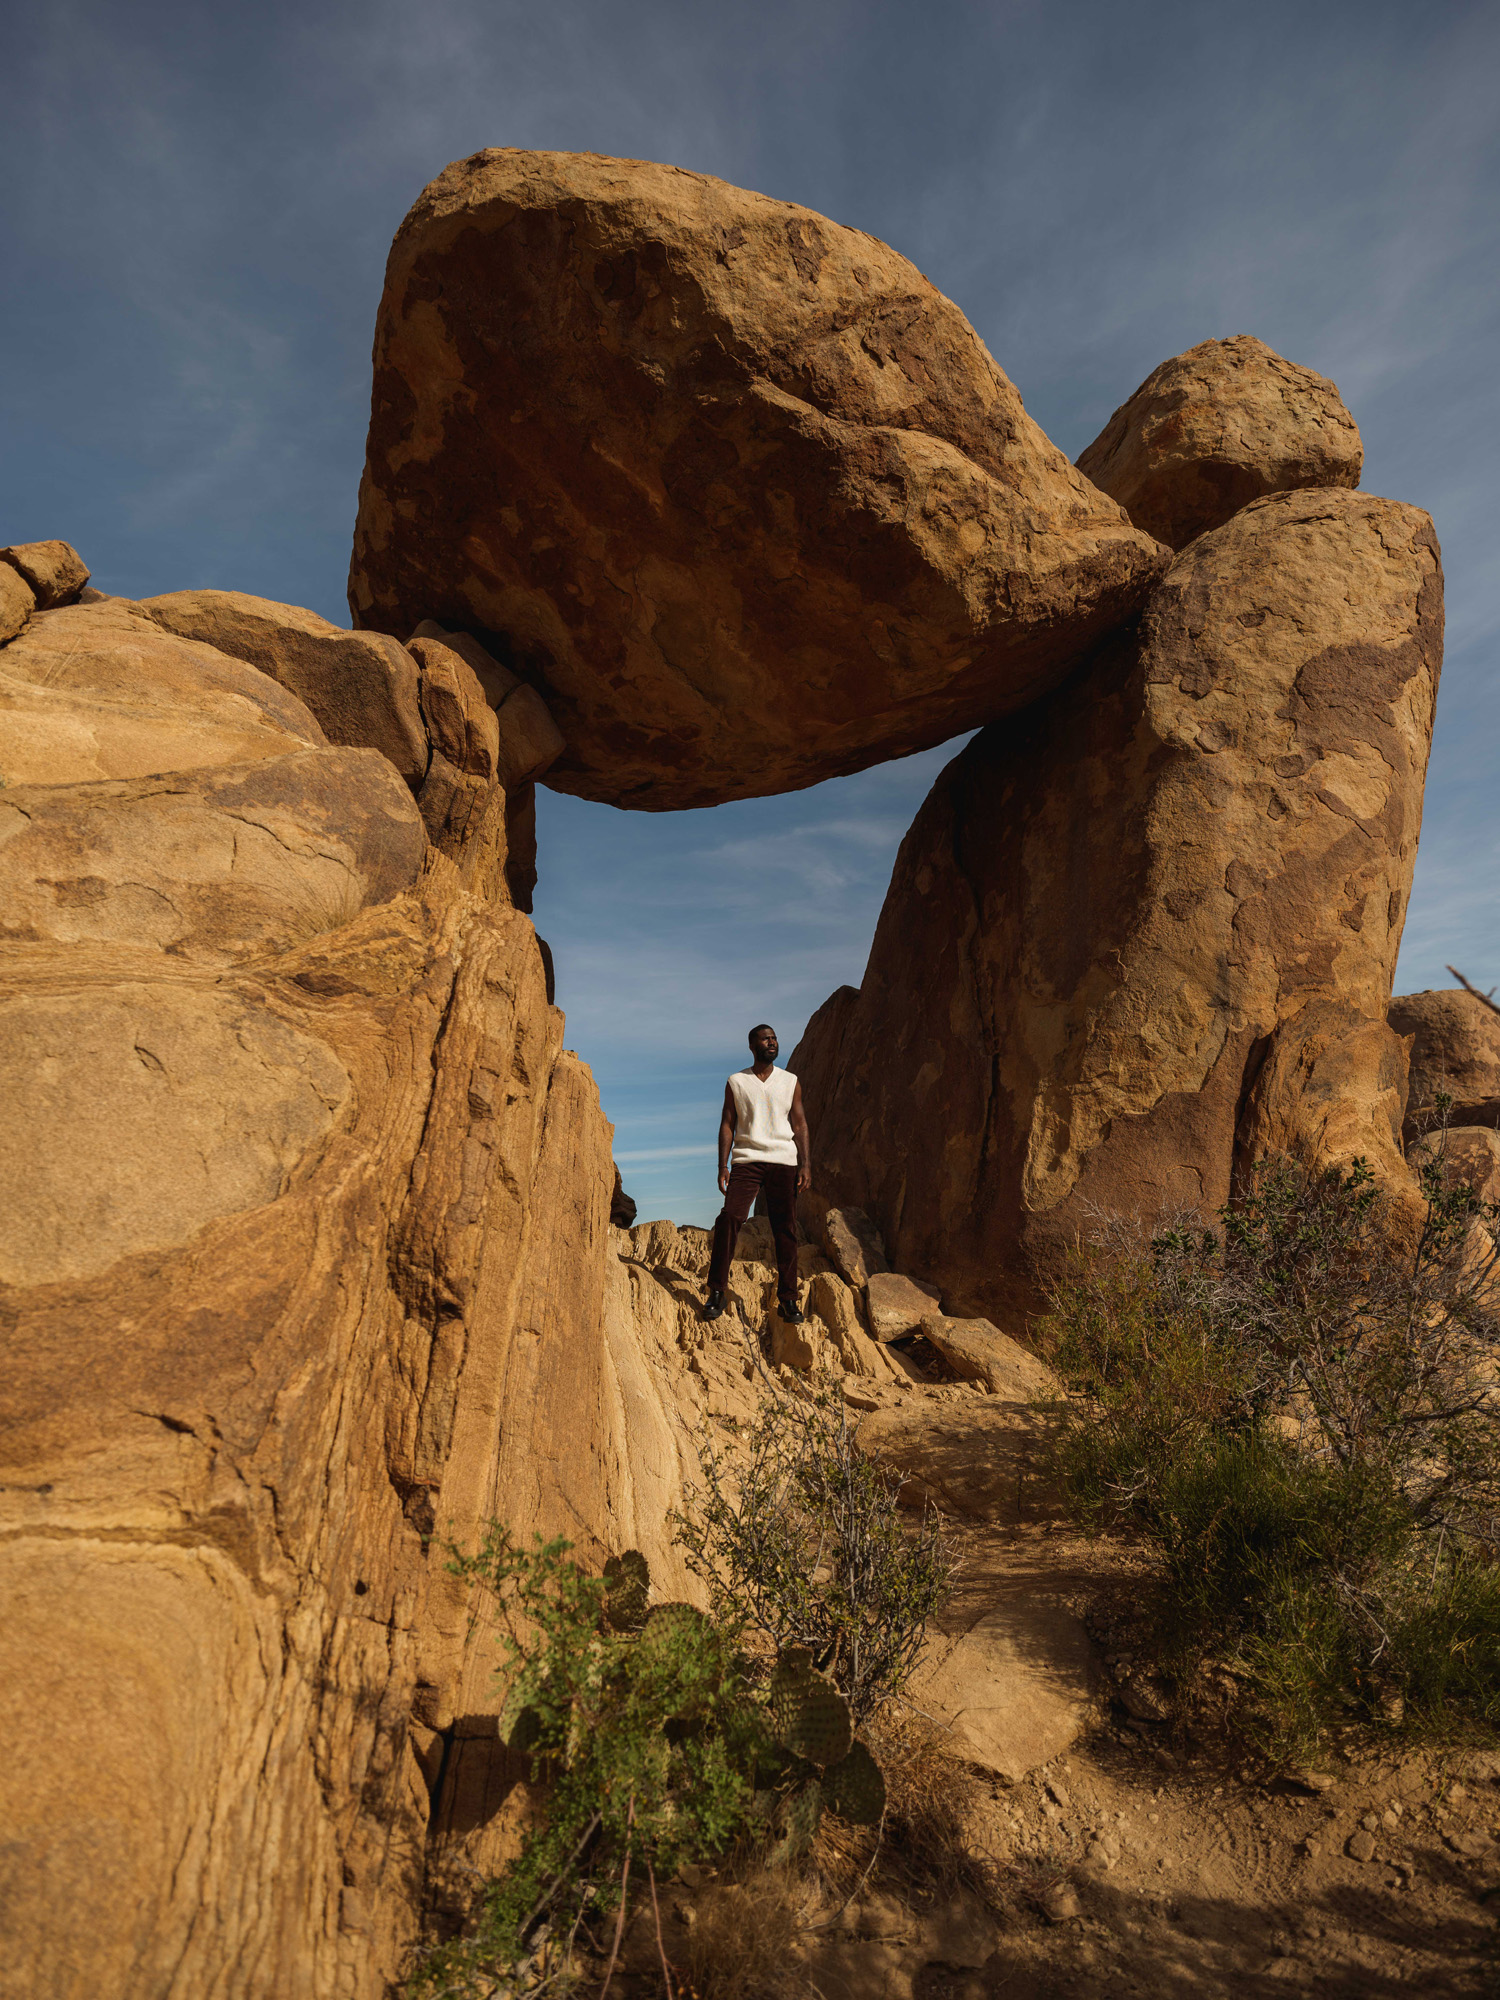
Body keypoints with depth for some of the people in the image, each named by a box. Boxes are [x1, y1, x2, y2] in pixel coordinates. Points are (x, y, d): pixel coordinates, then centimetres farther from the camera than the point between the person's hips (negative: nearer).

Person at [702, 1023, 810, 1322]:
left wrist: (804, 1166, 0)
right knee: (729, 1218, -16)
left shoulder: (790, 1082, 12)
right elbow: (727, 1125, 7)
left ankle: (787, 1299, 8)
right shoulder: (736, 1082, 9)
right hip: (746, 1160, -1)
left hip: (783, 1162, 1)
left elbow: (800, 1126, 11)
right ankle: (717, 1292, -8)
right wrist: (723, 1166, -3)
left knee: (786, 1228, 0)